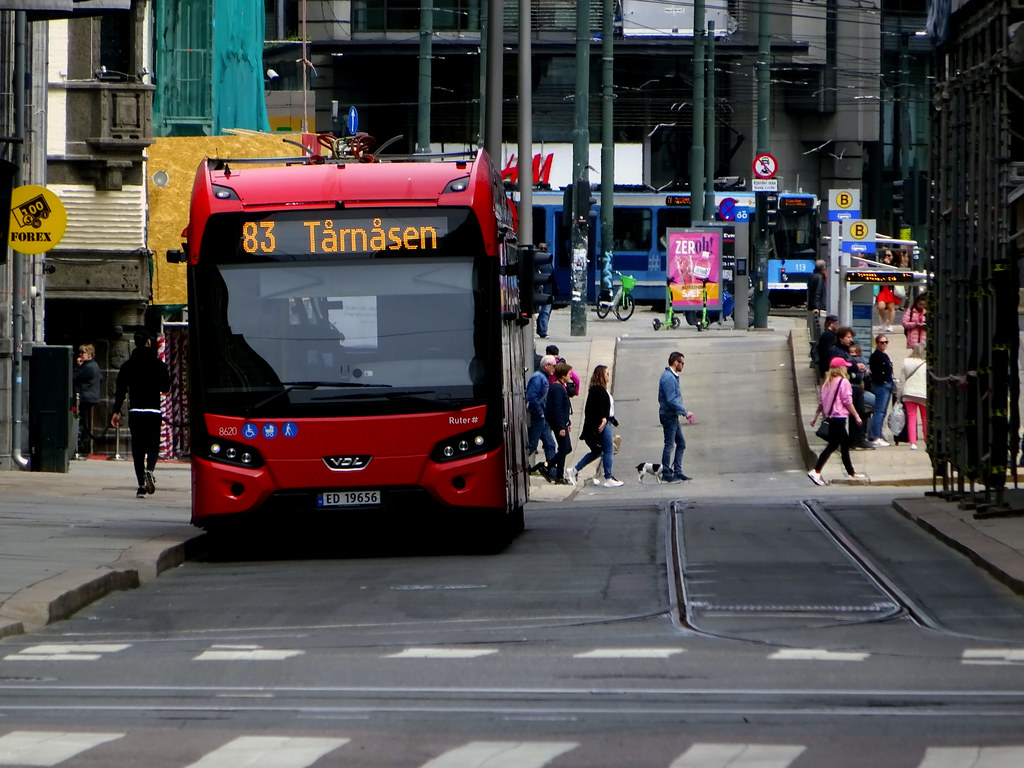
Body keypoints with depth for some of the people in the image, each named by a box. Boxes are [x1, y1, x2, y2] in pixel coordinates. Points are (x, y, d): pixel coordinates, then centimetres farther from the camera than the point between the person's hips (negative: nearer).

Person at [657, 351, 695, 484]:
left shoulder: (672, 376, 14)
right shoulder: (668, 378, -18)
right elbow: (671, 400, -23)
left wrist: (684, 412, 17)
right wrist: (685, 412, -18)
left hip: (673, 416, 10)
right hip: (669, 416, -10)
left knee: (681, 443, 12)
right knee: (669, 445, -5)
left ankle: (677, 472, 14)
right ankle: (666, 475, 0)